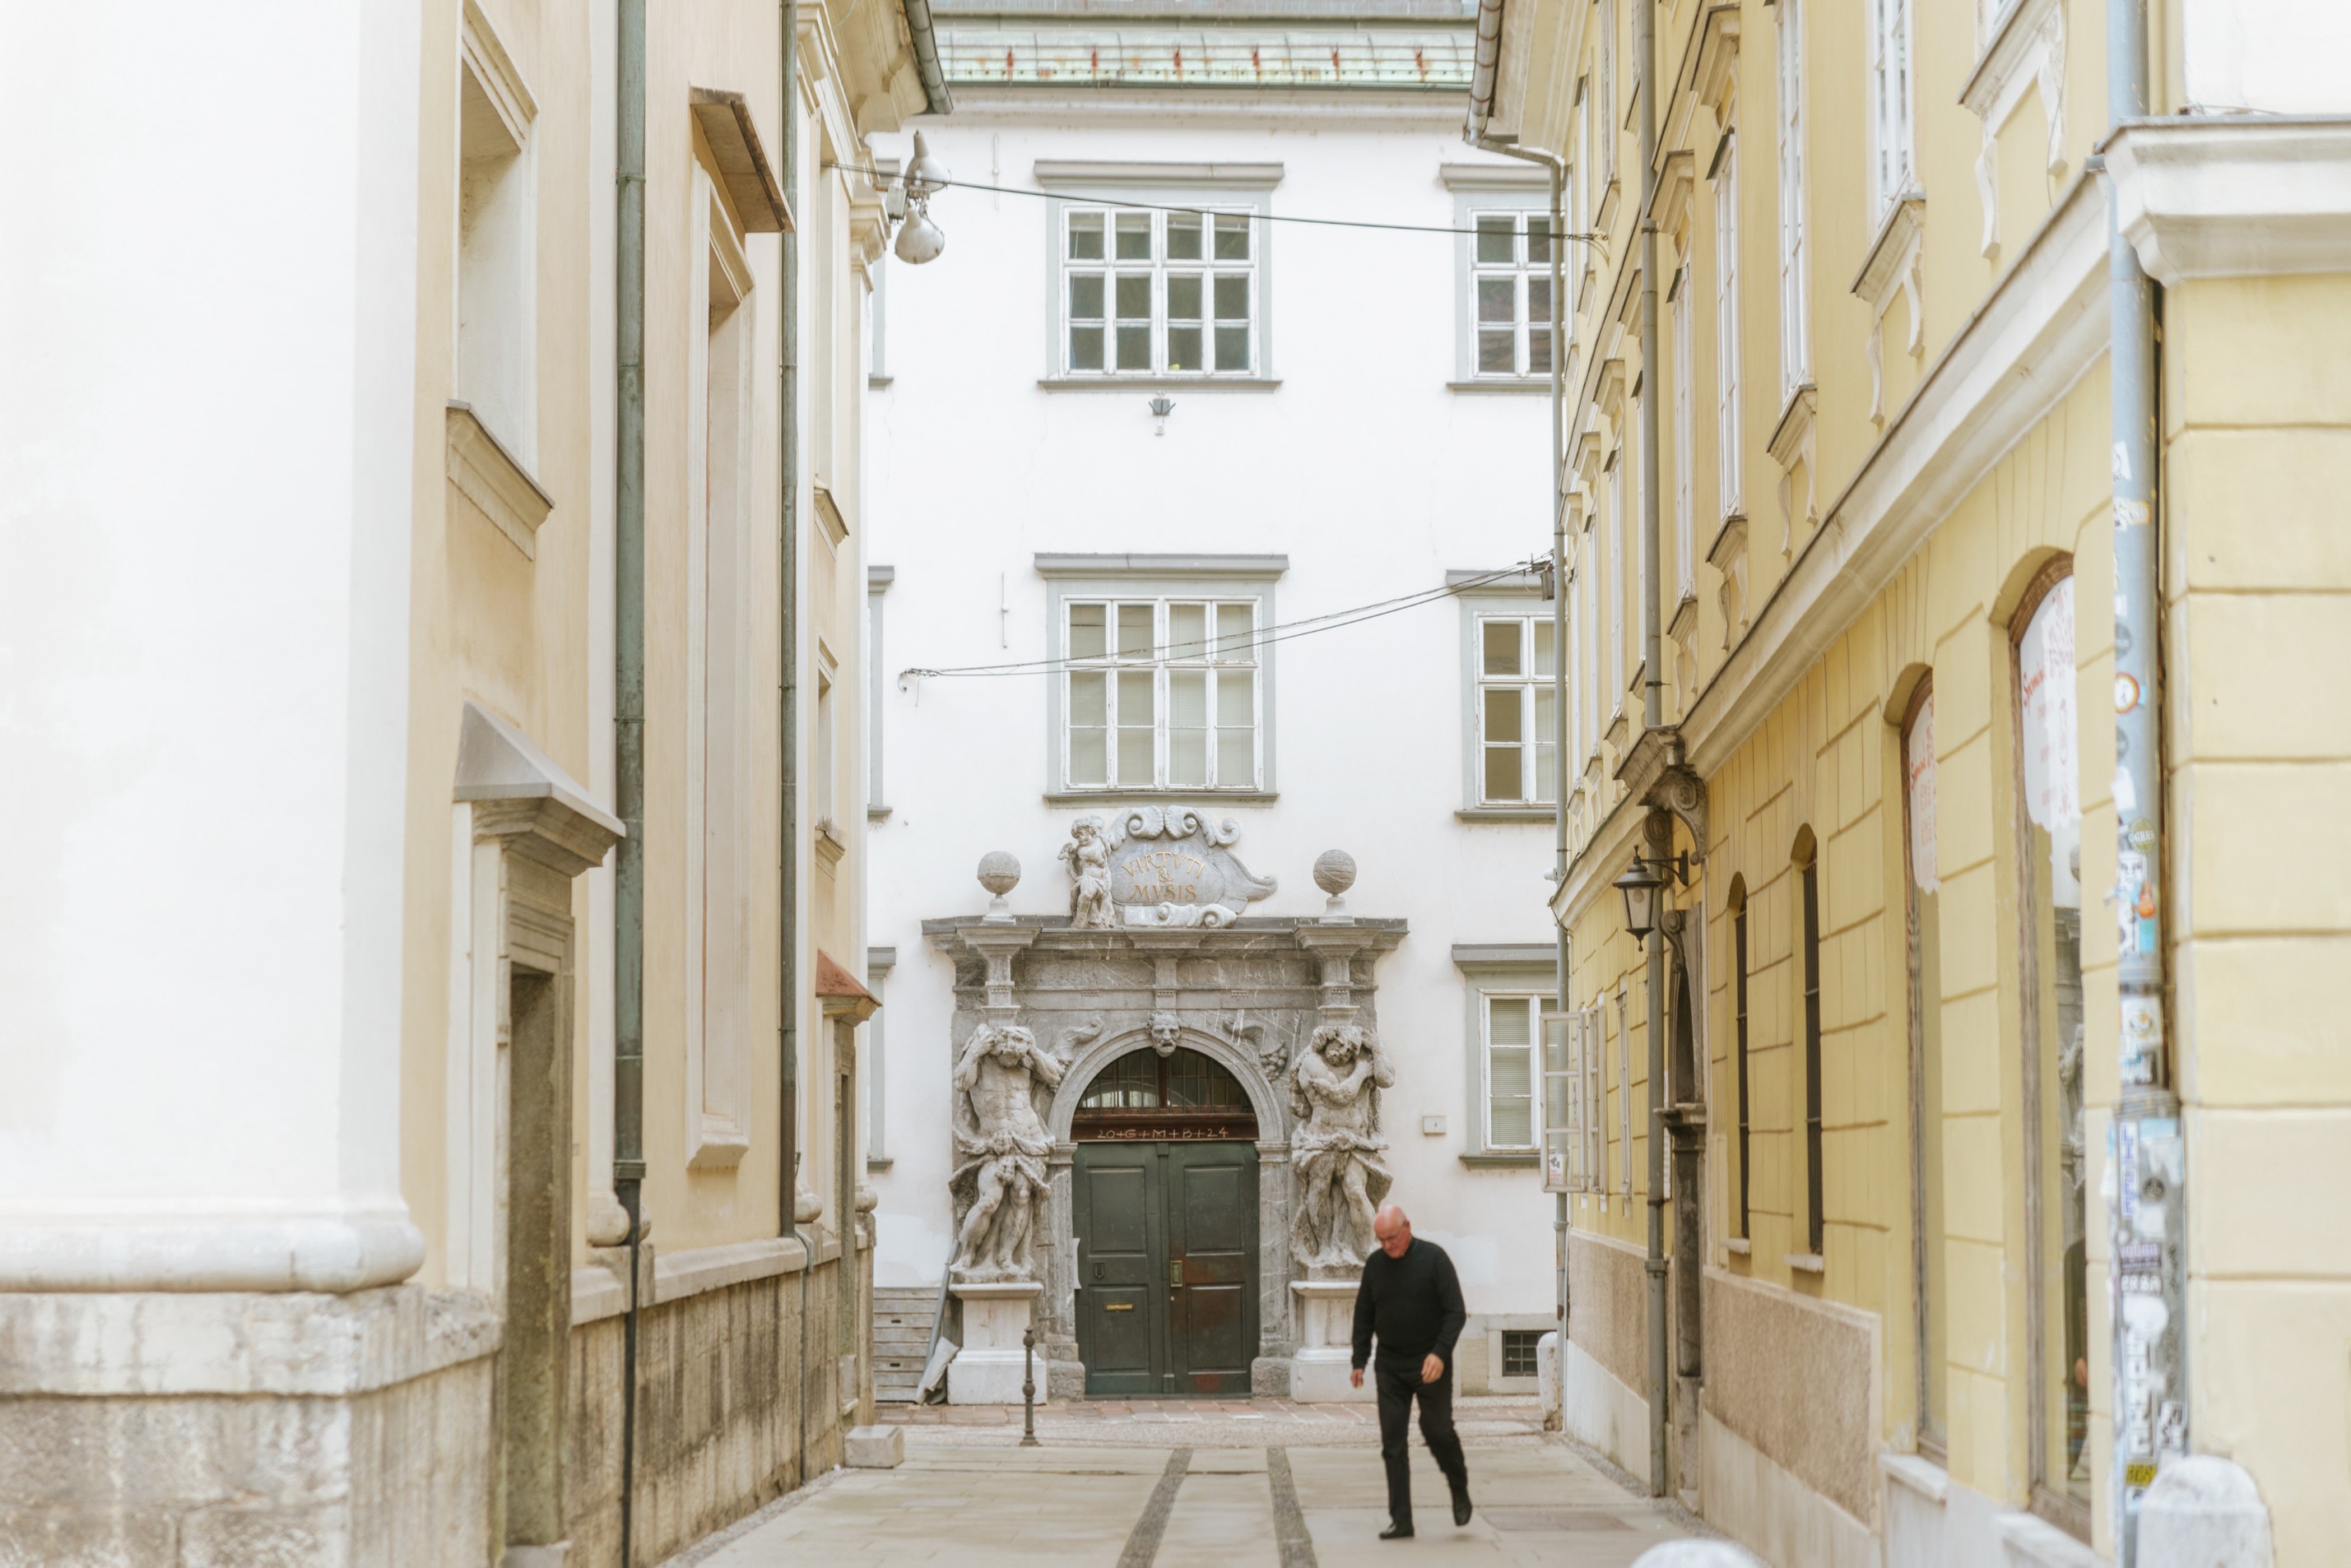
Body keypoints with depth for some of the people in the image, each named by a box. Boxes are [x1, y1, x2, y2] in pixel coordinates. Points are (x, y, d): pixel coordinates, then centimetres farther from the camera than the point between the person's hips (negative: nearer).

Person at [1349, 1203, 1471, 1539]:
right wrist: (1359, 1361, 8)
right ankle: (1401, 1520, 3)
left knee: (1438, 1431, -3)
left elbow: (1455, 1312, -10)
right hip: (1390, 1366, 4)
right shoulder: (1375, 1264, 5)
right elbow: (1363, 1316, 14)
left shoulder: (1433, 1258, -8)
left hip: (1430, 1364, -4)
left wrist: (1440, 1353, -21)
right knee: (1392, 1442, 0)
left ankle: (1460, 1489, 26)